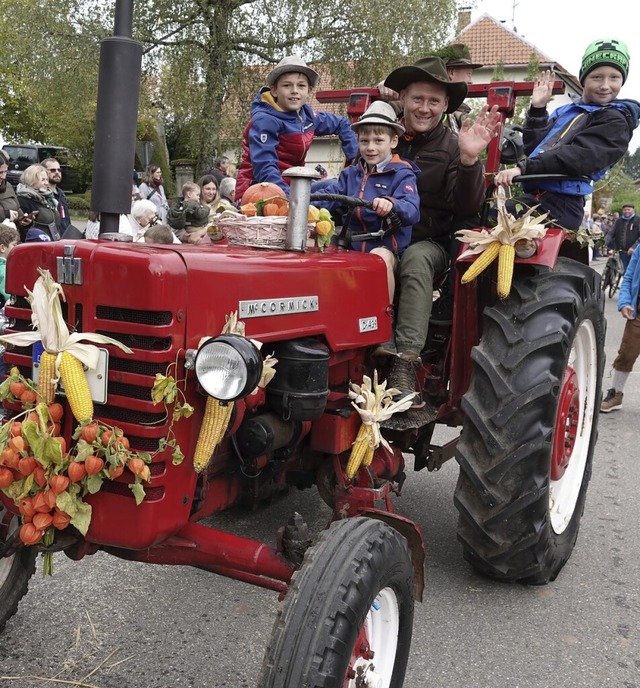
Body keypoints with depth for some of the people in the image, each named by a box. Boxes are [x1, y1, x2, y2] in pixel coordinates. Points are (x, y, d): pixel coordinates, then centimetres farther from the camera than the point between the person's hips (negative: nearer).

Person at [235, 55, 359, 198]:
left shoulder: (307, 114, 7)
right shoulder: (264, 121, -16)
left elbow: (341, 124, 24)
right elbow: (264, 169, -26)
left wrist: (354, 156, 13)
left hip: (290, 186, 8)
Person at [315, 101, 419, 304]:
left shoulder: (402, 174, 0)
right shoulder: (350, 174, 17)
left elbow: (412, 210, -17)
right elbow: (329, 198, 8)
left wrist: (391, 204, -40)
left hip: (386, 246, -5)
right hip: (351, 247, 5)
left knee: (380, 257, -37)